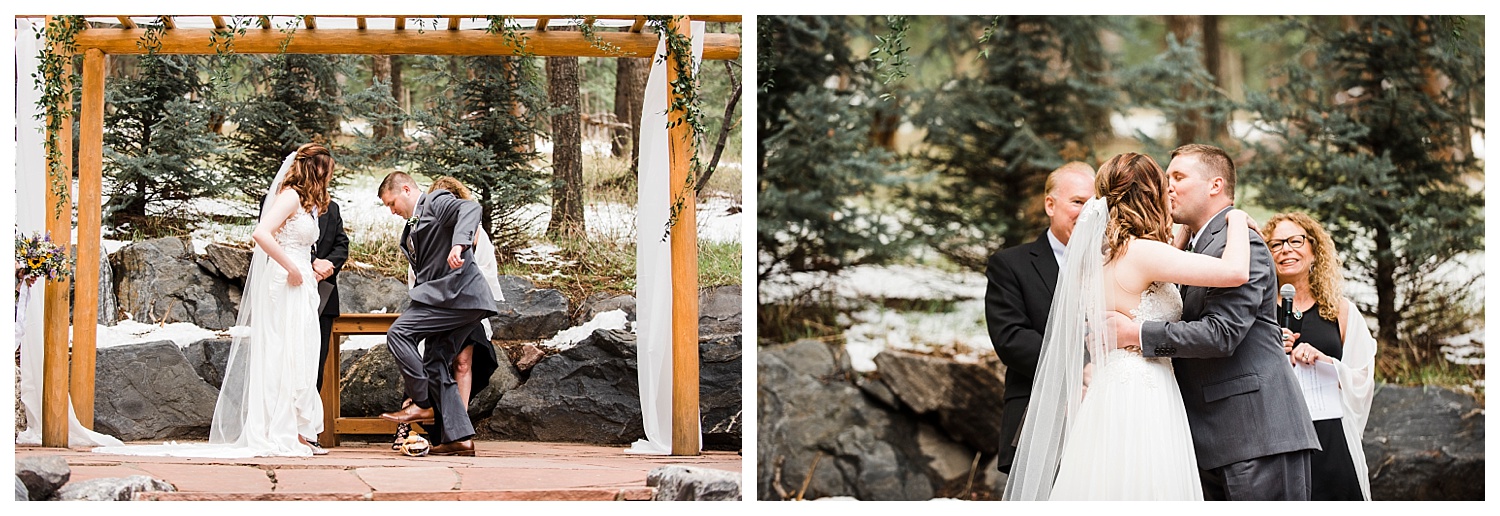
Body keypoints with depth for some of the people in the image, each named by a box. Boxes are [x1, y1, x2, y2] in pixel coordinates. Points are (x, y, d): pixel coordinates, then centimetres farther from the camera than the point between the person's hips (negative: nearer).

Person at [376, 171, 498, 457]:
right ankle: (458, 437, 4)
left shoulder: (437, 202, -3)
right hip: (447, 298, 10)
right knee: (435, 365, 6)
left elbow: (470, 209, -23)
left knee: (398, 333, -16)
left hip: (457, 291, -10)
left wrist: (459, 244, -38)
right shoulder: (414, 224, 25)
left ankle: (422, 405, -11)